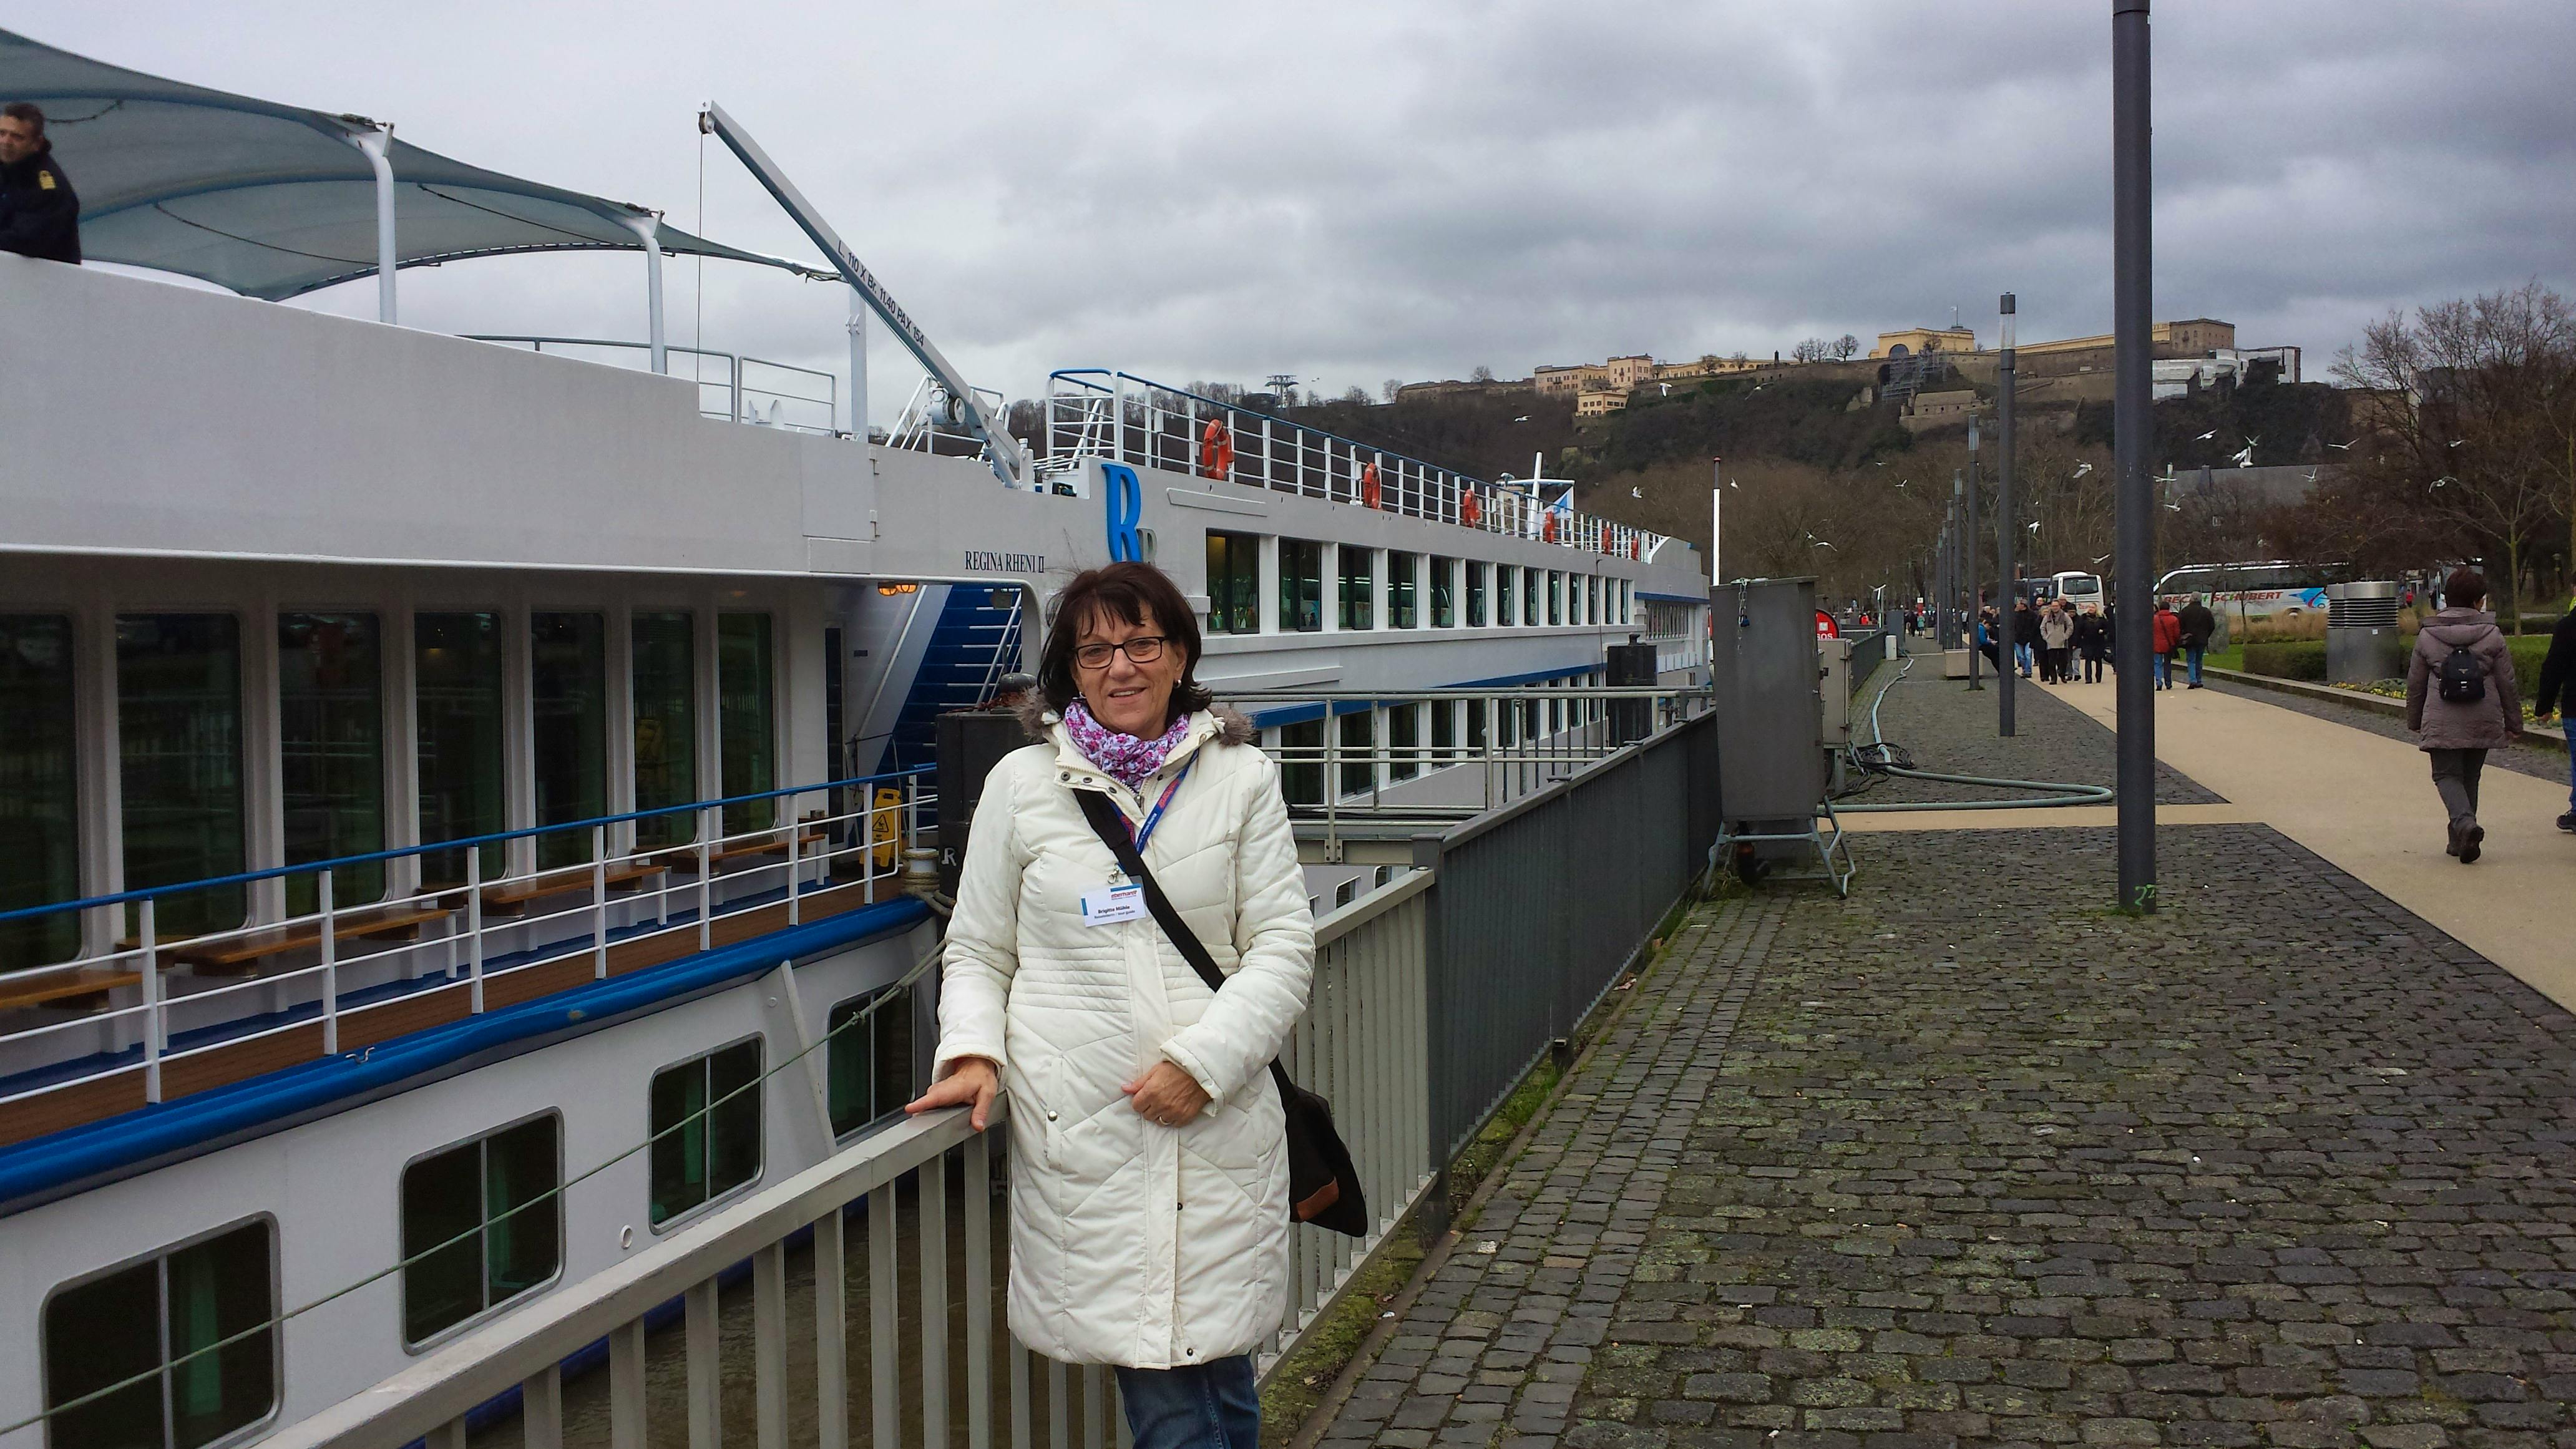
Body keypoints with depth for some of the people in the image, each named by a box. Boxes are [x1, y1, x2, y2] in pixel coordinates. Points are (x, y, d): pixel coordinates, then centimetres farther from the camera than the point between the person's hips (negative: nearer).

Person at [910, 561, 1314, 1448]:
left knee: (1218, 1368, 7)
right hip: (1080, 1131, -1)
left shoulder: (1241, 778, 7)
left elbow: (1283, 946, 3)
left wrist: (1204, 1059, -10)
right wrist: (973, 1053, -6)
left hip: (1218, 1120, 1)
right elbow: (977, 951, 12)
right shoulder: (1021, 785, 7)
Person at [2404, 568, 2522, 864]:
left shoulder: (2427, 636, -1)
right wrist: (2514, 723, 12)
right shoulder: (2492, 635, -2)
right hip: (2483, 722, 2)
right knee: (2470, 777, 14)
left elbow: (2415, 684, 6)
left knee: (2447, 775, 3)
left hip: (2442, 723, -2)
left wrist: (2415, 722, 18)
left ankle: (2465, 822, -25)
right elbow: (2507, 684, 2)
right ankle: (2460, 840, 19)